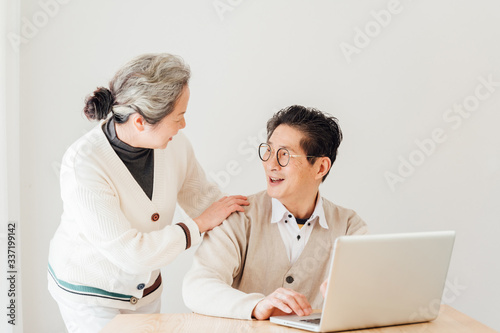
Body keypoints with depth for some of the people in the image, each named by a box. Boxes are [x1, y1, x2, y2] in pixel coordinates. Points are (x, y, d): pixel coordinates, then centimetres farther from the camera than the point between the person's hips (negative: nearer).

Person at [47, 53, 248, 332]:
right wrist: (199, 225, -25)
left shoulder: (175, 143, -16)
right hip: (89, 291, -5)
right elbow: (129, 252, -33)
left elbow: (204, 197, 0)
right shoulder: (83, 164, -32)